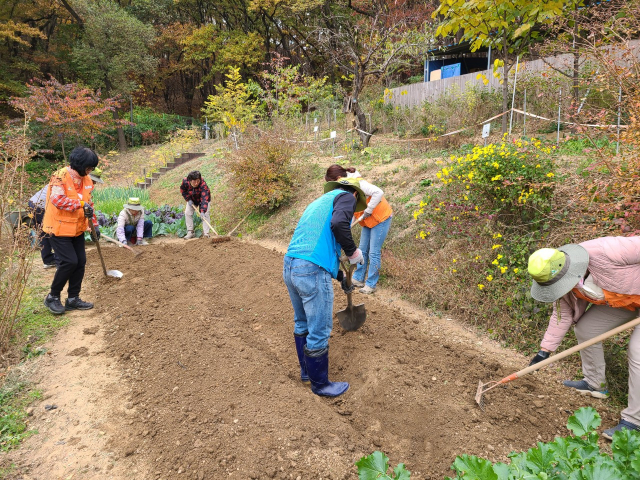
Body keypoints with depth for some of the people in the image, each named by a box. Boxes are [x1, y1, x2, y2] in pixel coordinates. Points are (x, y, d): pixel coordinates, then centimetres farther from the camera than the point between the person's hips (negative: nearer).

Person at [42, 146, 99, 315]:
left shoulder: (86, 179, 6)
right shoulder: (61, 176, -18)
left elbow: (89, 202, 16)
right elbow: (57, 199, -32)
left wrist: (94, 224, 11)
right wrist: (81, 204, -30)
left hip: (77, 228, 8)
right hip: (59, 228, -8)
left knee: (80, 262, 6)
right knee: (69, 261, -13)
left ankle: (73, 299, 18)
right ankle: (52, 297, 8)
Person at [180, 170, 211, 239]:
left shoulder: (203, 185, -40)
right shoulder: (185, 181, -29)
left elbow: (204, 199, -47)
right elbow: (182, 190, -6)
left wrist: (202, 211, -56)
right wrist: (188, 199, -17)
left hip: (202, 199, -3)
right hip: (192, 200, 4)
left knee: (205, 214, -15)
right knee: (187, 213, -5)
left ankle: (205, 233, -12)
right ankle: (190, 232, 2)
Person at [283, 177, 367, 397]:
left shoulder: (319, 201, 29)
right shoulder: (346, 197, 5)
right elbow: (338, 223, -19)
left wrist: (340, 277, 41)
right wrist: (353, 252, -4)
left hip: (289, 266, 9)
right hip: (312, 271, -9)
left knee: (302, 323, 24)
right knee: (319, 332, 6)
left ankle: (306, 371, 41)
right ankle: (320, 384, 23)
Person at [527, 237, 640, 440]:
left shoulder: (606, 252, -42)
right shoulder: (563, 283, -17)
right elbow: (561, 315, -5)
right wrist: (545, 350, -6)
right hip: (619, 298, 7)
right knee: (585, 330, 4)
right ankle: (594, 383, 26)